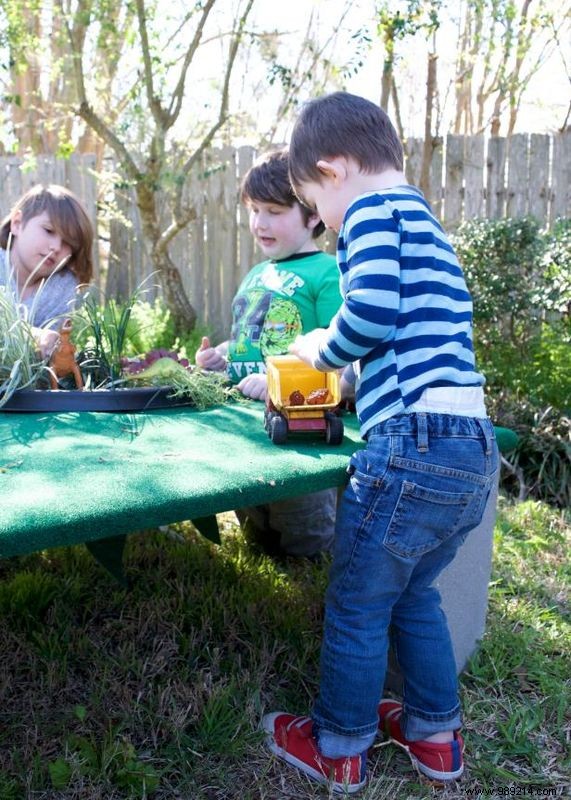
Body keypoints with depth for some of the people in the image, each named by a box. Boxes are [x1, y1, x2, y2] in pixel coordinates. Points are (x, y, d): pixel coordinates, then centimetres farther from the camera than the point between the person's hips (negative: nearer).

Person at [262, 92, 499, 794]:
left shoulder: (372, 209, -5)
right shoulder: (424, 220, 24)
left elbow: (371, 312, -20)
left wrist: (321, 349, -1)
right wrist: (332, 360, 23)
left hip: (415, 448, -9)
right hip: (475, 452, 9)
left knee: (357, 604, 10)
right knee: (412, 592, 25)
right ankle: (435, 735, 39)